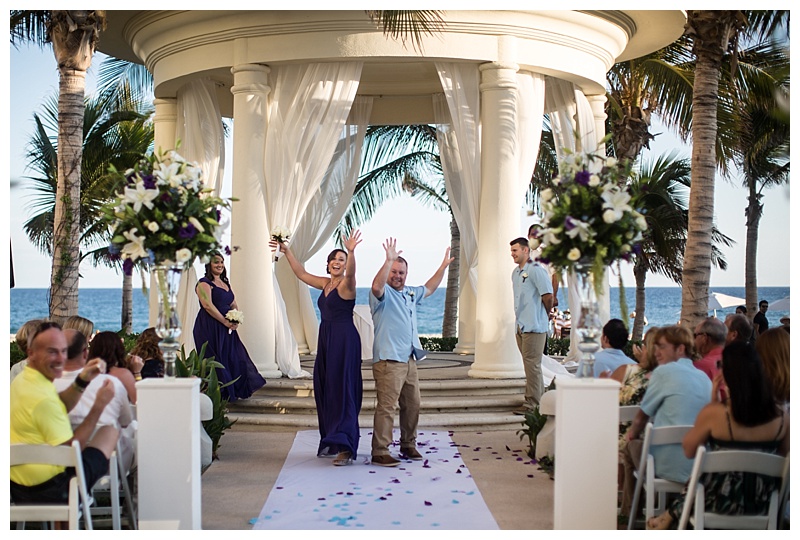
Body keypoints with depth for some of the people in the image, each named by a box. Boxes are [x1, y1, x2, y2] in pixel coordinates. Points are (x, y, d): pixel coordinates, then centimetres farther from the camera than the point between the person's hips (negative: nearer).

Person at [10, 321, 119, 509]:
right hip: (47, 491, -9)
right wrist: (99, 406, -18)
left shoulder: (21, 380, 3)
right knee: (109, 431, 8)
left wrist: (82, 381, 1)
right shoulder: (42, 397, -26)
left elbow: (59, 407, 16)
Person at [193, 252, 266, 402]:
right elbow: (207, 305, -18)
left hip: (227, 328, 8)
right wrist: (226, 322, -17)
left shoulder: (225, 283, 18)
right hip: (209, 328, -8)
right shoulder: (204, 283, -8)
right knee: (216, 361, -5)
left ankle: (234, 392, 16)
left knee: (235, 358, 7)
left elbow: (233, 304, 18)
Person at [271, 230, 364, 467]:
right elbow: (302, 274, 25)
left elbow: (351, 273, -31)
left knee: (342, 390, -11)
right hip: (326, 340, 8)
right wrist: (287, 252, 23)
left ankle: (346, 447, -13)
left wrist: (351, 252, -49)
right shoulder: (325, 284, 14)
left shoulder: (346, 285, -8)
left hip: (344, 341, -8)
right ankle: (331, 441, 21)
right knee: (325, 390, 10)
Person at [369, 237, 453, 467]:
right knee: (386, 407, -11)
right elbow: (376, 286, -31)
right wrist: (388, 260, -39)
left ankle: (408, 445, 29)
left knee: (412, 405, 14)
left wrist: (444, 266, 38)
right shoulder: (384, 293, -7)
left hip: (409, 360, 9)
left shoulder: (410, 294, 19)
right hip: (388, 361, -9)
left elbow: (429, 288, 37)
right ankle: (379, 453, -8)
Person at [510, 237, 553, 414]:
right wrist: (519, 318, 15)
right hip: (521, 325, 9)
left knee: (532, 364, -8)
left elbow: (548, 295, -14)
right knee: (530, 364, 13)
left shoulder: (535, 270, -12)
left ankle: (532, 404, -5)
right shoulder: (515, 272, 16)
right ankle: (540, 398, 23)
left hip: (534, 326, -9)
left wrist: (545, 315, -2)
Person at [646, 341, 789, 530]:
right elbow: (783, 458, 8)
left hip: (722, 501, -4)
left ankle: (669, 519, 47)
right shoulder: (781, 416, -11)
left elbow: (689, 451, -3)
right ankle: (670, 518, 45)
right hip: (762, 504, 4)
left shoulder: (714, 413, -21)